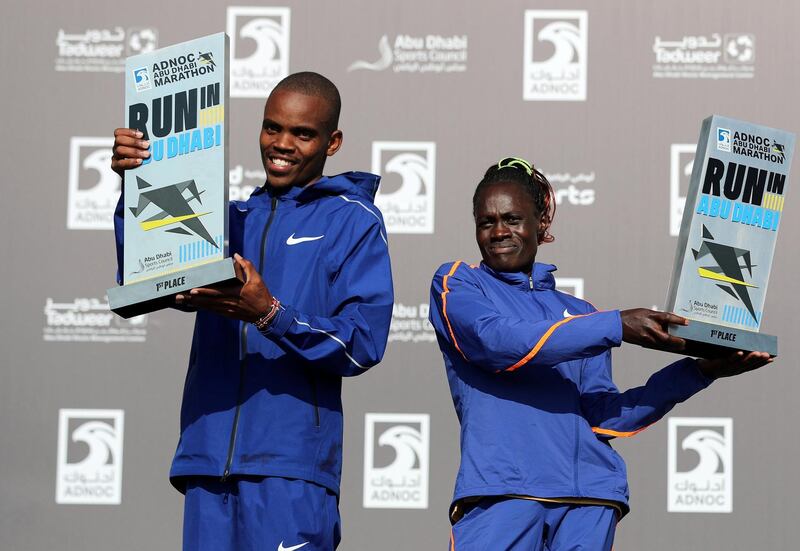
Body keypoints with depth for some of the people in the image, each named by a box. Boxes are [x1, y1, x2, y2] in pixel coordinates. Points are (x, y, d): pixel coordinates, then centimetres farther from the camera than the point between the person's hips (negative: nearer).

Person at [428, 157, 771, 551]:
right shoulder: (455, 283, 14)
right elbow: (496, 342, -8)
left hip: (588, 493, 3)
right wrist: (617, 326, -11)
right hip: (501, 488, -3)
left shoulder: (579, 312, 23)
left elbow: (603, 418, 12)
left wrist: (697, 373, 2)